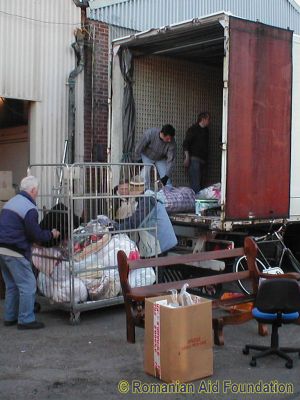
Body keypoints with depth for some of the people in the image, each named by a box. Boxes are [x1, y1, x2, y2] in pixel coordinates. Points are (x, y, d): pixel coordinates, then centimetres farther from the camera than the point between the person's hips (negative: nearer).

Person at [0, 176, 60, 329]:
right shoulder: (29, 208, -15)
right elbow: (36, 235, -14)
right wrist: (51, 234, 4)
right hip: (15, 252, -10)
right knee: (28, 285, -1)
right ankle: (26, 320, 2)